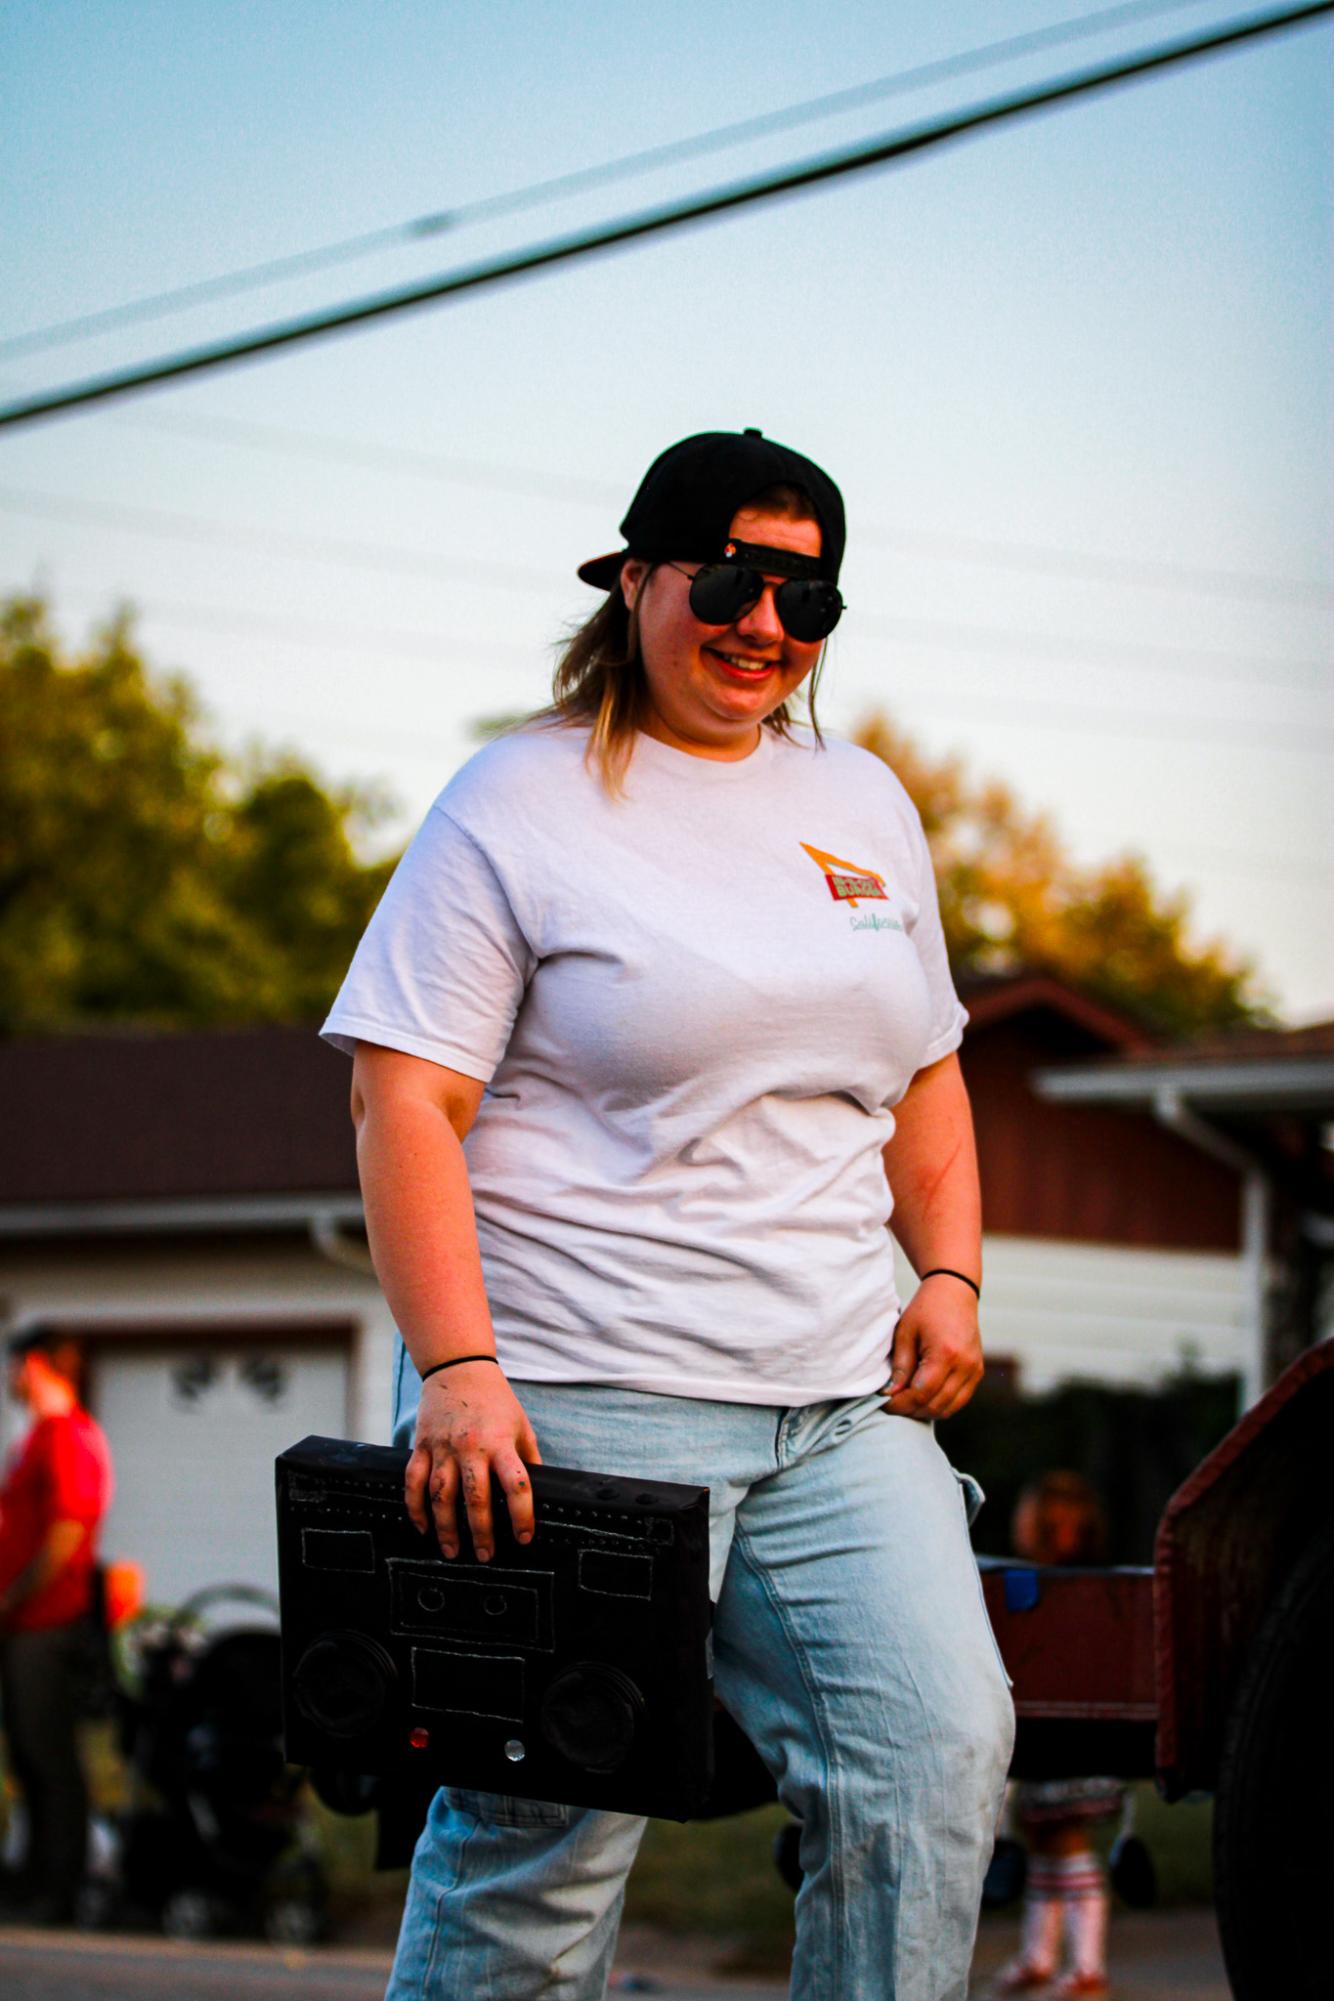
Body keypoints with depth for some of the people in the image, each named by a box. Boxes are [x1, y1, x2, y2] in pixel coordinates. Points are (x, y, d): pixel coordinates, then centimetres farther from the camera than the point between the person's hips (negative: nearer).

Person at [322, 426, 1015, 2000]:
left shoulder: (862, 806, 17)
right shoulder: (519, 805, -2)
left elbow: (924, 1072, 25)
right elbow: (405, 1102, -8)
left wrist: (950, 1276, 8)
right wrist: (456, 1369, -18)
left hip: (841, 1402, 6)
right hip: (577, 1400, -5)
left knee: (940, 1752, -7)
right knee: (541, 1829, -4)